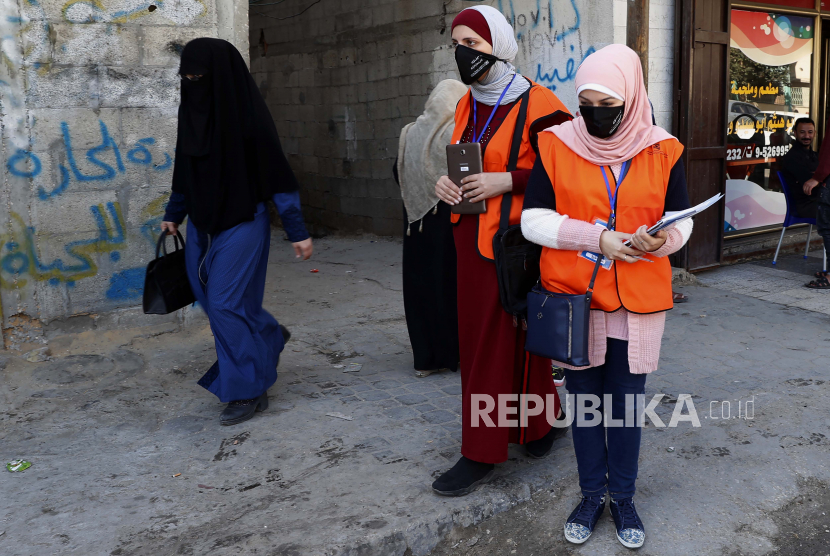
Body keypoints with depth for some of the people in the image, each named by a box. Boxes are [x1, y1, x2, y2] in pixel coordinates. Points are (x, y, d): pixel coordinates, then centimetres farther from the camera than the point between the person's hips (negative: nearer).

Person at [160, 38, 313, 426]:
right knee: (208, 294, 14)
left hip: (241, 222, -7)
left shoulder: (248, 117, -17)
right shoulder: (192, 111, 2)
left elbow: (277, 174, -15)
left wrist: (298, 231, -15)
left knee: (225, 303, -6)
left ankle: (249, 391, 9)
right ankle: (269, 337, 38)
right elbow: (184, 170, 14)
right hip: (204, 222, 7)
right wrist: (174, 214, 20)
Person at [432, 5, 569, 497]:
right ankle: (543, 419, 32)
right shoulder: (467, 106, 13)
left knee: (506, 340, -1)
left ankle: (483, 455, 10)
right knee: (477, 336, 11)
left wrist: (507, 181, -19)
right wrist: (447, 182, 2)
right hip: (472, 238, 8)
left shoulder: (536, 104, -10)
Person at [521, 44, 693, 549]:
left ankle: (623, 496, 29)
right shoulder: (557, 145, -5)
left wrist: (662, 238, -18)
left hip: (639, 300, 0)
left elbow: (681, 219, 6)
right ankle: (592, 493, 29)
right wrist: (596, 237, -19)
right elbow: (533, 219, -7)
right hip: (574, 299, 0)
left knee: (626, 402, 9)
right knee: (585, 399, 11)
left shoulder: (662, 150, -2)